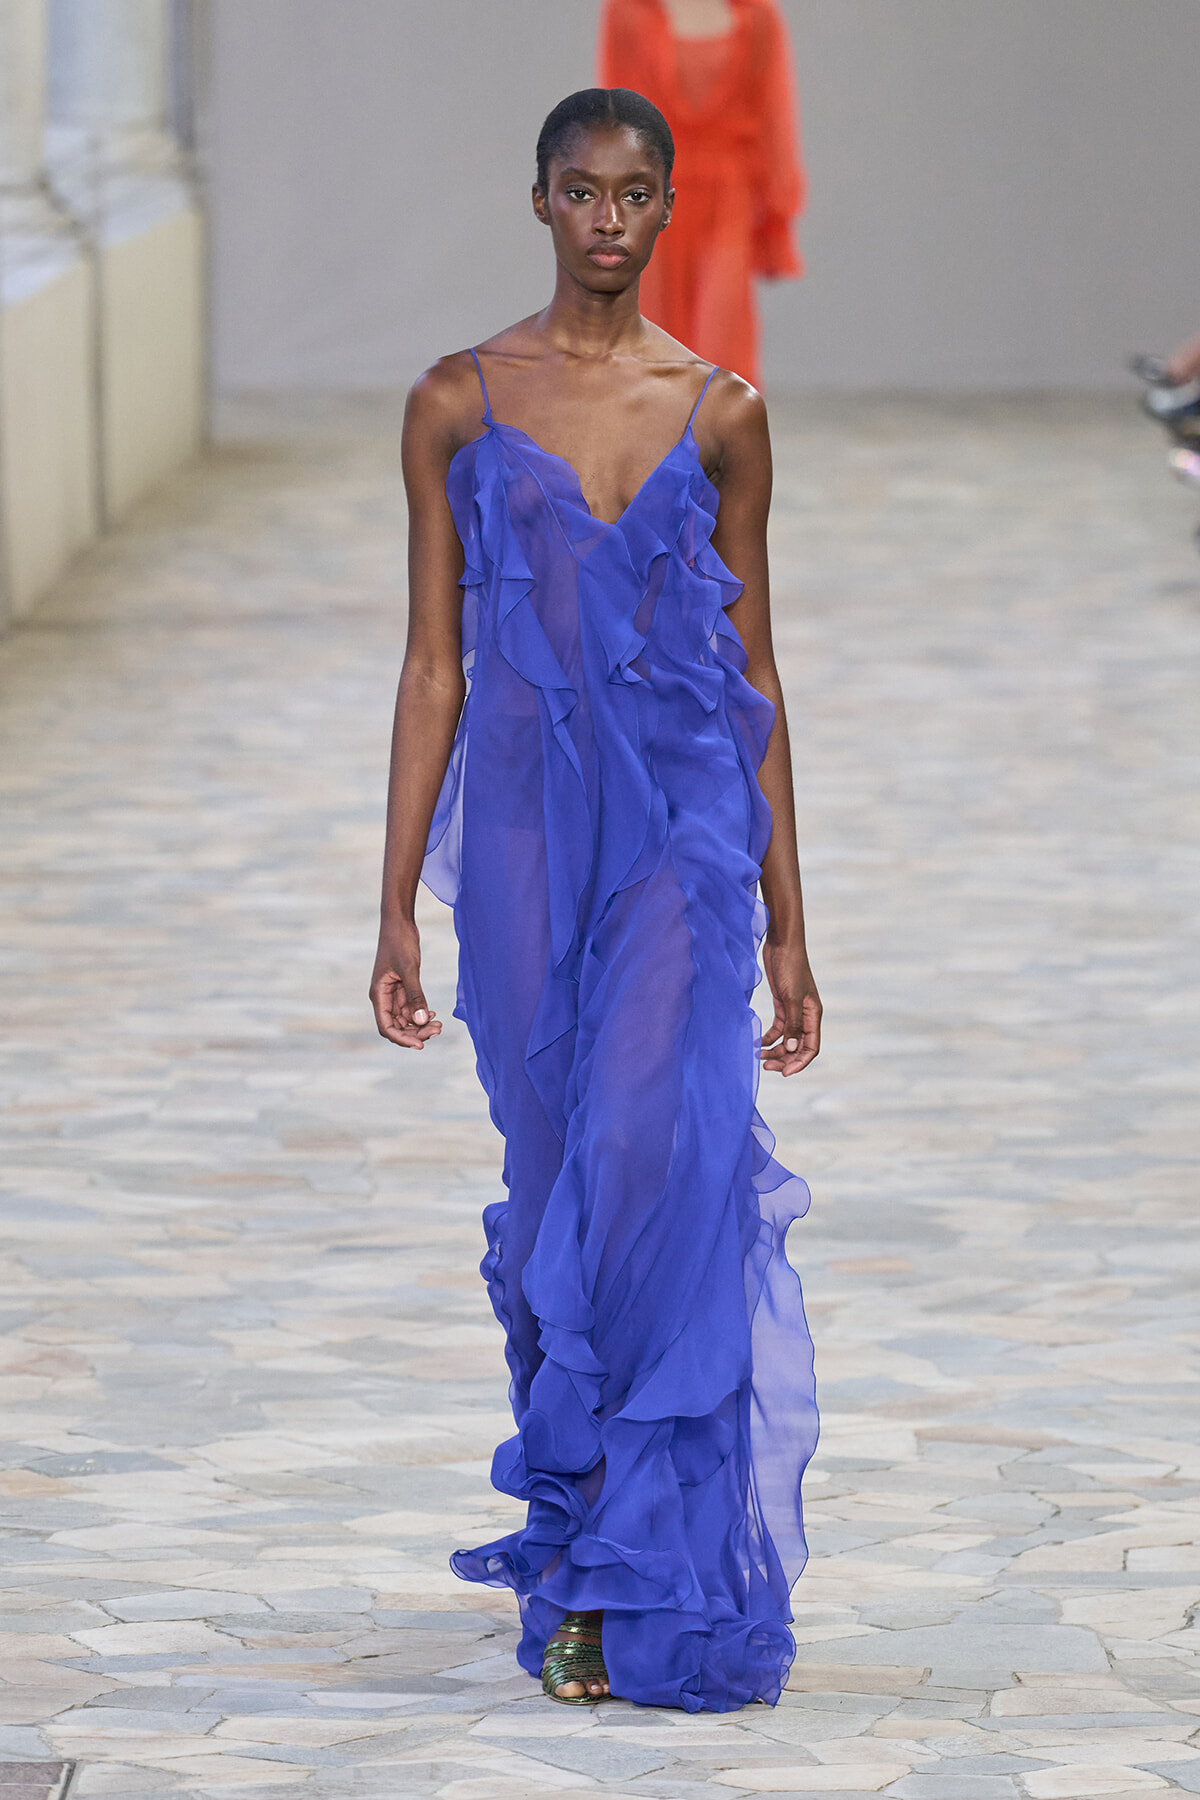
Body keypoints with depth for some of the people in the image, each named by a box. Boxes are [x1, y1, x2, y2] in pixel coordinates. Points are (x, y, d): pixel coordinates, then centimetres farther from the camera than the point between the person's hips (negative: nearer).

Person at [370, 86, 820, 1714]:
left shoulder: (721, 415, 6)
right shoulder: (459, 405, 5)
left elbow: (754, 668, 9)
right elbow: (434, 665, 5)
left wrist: (786, 922, 8)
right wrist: (399, 906, 1)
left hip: (685, 823, -1)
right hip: (526, 821, 1)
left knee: (651, 1161, -15)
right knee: (558, 1180, 4)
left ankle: (622, 1575, -10)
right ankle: (592, 1544, 20)